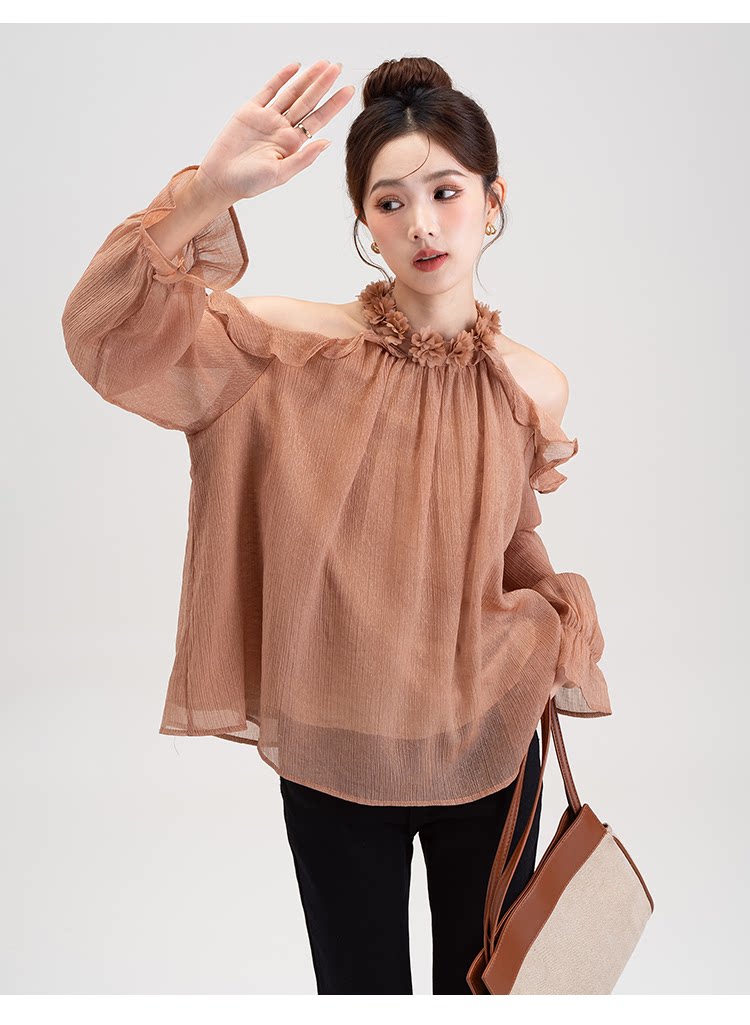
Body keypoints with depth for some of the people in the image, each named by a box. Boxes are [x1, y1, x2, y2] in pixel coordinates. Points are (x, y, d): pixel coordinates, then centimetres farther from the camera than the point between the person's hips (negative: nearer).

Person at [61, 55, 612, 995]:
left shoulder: (535, 390, -5)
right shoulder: (302, 349, -13)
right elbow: (110, 334, -23)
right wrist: (208, 191, -34)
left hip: (487, 750, 2)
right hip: (333, 755, -1)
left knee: (485, 981, 22)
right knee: (360, 984, 19)